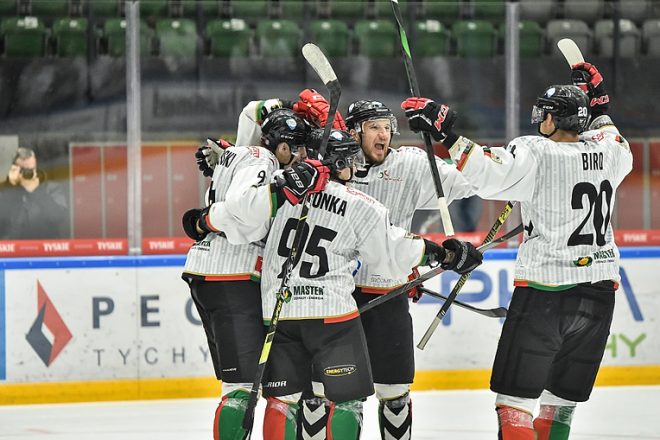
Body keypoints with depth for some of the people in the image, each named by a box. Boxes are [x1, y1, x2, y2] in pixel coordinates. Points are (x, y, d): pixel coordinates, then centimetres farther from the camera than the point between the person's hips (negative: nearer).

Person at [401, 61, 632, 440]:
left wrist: (444, 132, -23)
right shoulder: (608, 153, 6)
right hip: (599, 291, 6)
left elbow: (489, 172, -26)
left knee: (515, 394, -3)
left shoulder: (536, 154, -12)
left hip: (545, 290, -6)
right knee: (562, 398, 15)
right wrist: (599, 106, 37)